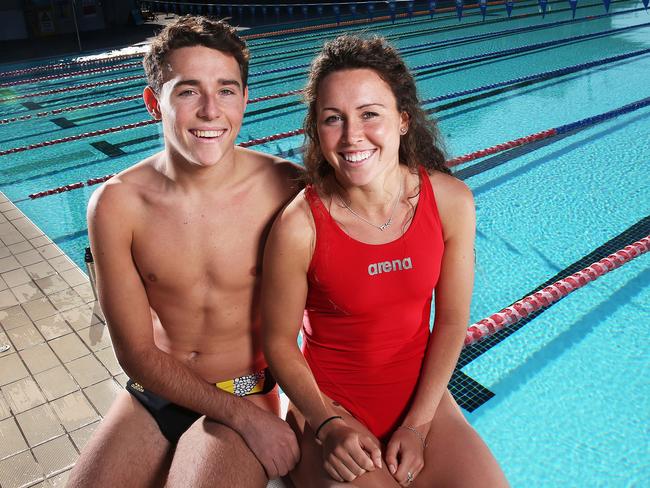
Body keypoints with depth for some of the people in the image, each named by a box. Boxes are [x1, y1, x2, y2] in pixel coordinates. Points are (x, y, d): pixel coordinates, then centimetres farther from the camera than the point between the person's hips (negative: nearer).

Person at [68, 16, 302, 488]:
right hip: (153, 395, 3)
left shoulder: (285, 188, -17)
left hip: (249, 391, -2)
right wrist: (244, 416, -15)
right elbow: (138, 353, -9)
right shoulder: (116, 204, -13)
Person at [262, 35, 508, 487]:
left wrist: (418, 425, -7)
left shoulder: (452, 201, -13)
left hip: (422, 396, 3)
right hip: (333, 406, -2)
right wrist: (329, 424, -13)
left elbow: (452, 321, -5)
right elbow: (279, 341, -9)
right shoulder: (299, 226, -21)